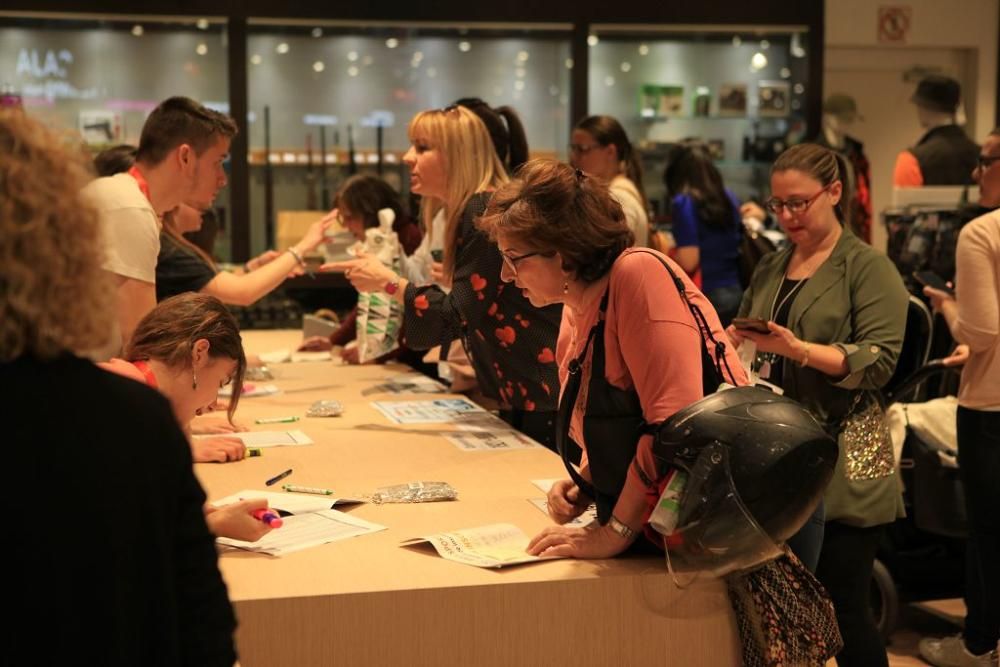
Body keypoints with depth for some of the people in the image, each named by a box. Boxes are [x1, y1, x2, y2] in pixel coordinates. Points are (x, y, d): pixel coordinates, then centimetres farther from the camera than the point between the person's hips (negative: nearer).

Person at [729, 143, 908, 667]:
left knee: (843, 606, -1)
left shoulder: (869, 267, -4)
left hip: (843, 463, -6)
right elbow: (742, 342, 19)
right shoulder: (770, 269, 15)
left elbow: (880, 361, -14)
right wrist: (734, 341, -4)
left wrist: (798, 350, -25)